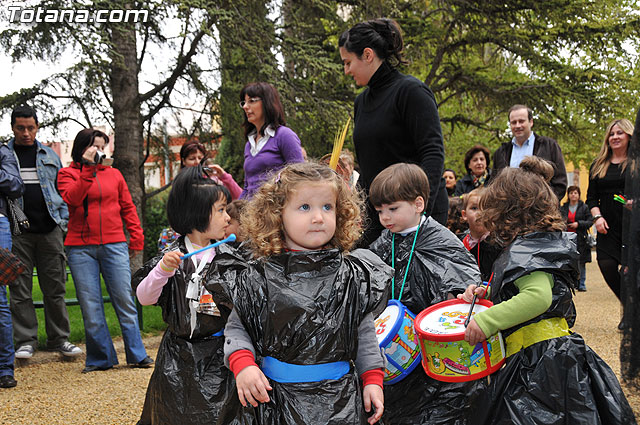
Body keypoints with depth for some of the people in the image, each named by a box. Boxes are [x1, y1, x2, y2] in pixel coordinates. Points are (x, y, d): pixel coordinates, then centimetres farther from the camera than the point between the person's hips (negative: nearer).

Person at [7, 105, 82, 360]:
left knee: (55, 288, 4)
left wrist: (64, 221, 7)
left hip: (50, 229, 2)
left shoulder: (49, 156, 14)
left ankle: (59, 339, 11)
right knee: (20, 289, 0)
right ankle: (26, 341, 8)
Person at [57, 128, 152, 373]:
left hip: (114, 245, 1)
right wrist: (88, 169, -15)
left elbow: (127, 207, 16)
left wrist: (136, 238, 7)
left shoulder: (114, 174, 14)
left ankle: (136, 354, 9)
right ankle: (101, 358, 10)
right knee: (90, 305, 0)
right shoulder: (68, 174, 7)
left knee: (124, 300, 1)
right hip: (80, 248, -1)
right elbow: (71, 199, -12)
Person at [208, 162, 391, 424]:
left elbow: (364, 331, 8)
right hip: (276, 397, 0)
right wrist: (242, 364, -14)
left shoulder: (351, 275, 0)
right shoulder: (259, 278, -4)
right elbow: (237, 327, 3)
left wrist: (372, 379, 4)